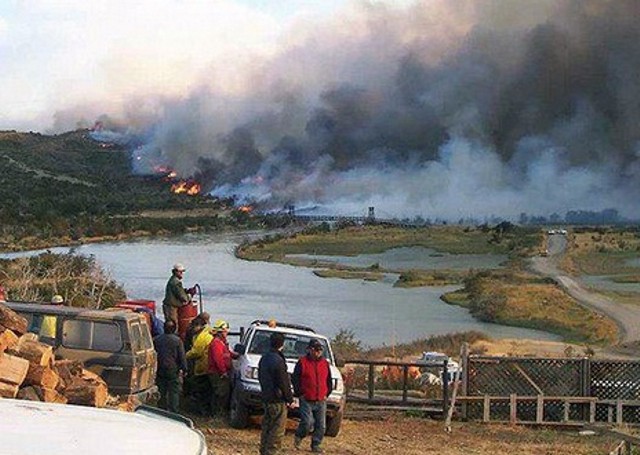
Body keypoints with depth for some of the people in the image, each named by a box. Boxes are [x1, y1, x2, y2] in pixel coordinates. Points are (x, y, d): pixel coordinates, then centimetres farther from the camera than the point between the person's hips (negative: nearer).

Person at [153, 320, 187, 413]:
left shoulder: (156, 339, -1)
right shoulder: (177, 340, -10)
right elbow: (182, 356, -8)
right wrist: (183, 368, 1)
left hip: (160, 370, 3)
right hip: (173, 370, -3)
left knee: (161, 391, 12)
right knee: (174, 391, 3)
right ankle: (173, 411, 1)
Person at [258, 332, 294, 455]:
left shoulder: (264, 358, 9)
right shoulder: (278, 361, -19)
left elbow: (260, 377, 19)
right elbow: (283, 383, -17)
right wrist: (289, 399, -9)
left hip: (266, 398, 9)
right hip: (278, 400, -9)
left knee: (267, 426, 17)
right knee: (278, 430, -4)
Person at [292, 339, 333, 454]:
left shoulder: (325, 363, 10)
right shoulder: (302, 362, -2)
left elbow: (329, 381, 20)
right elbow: (295, 379, 0)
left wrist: (326, 394, 11)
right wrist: (299, 393, -4)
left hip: (321, 401, 4)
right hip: (306, 400, -4)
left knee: (321, 425, 2)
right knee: (307, 422, -15)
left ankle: (316, 445, 16)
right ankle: (298, 437, 12)